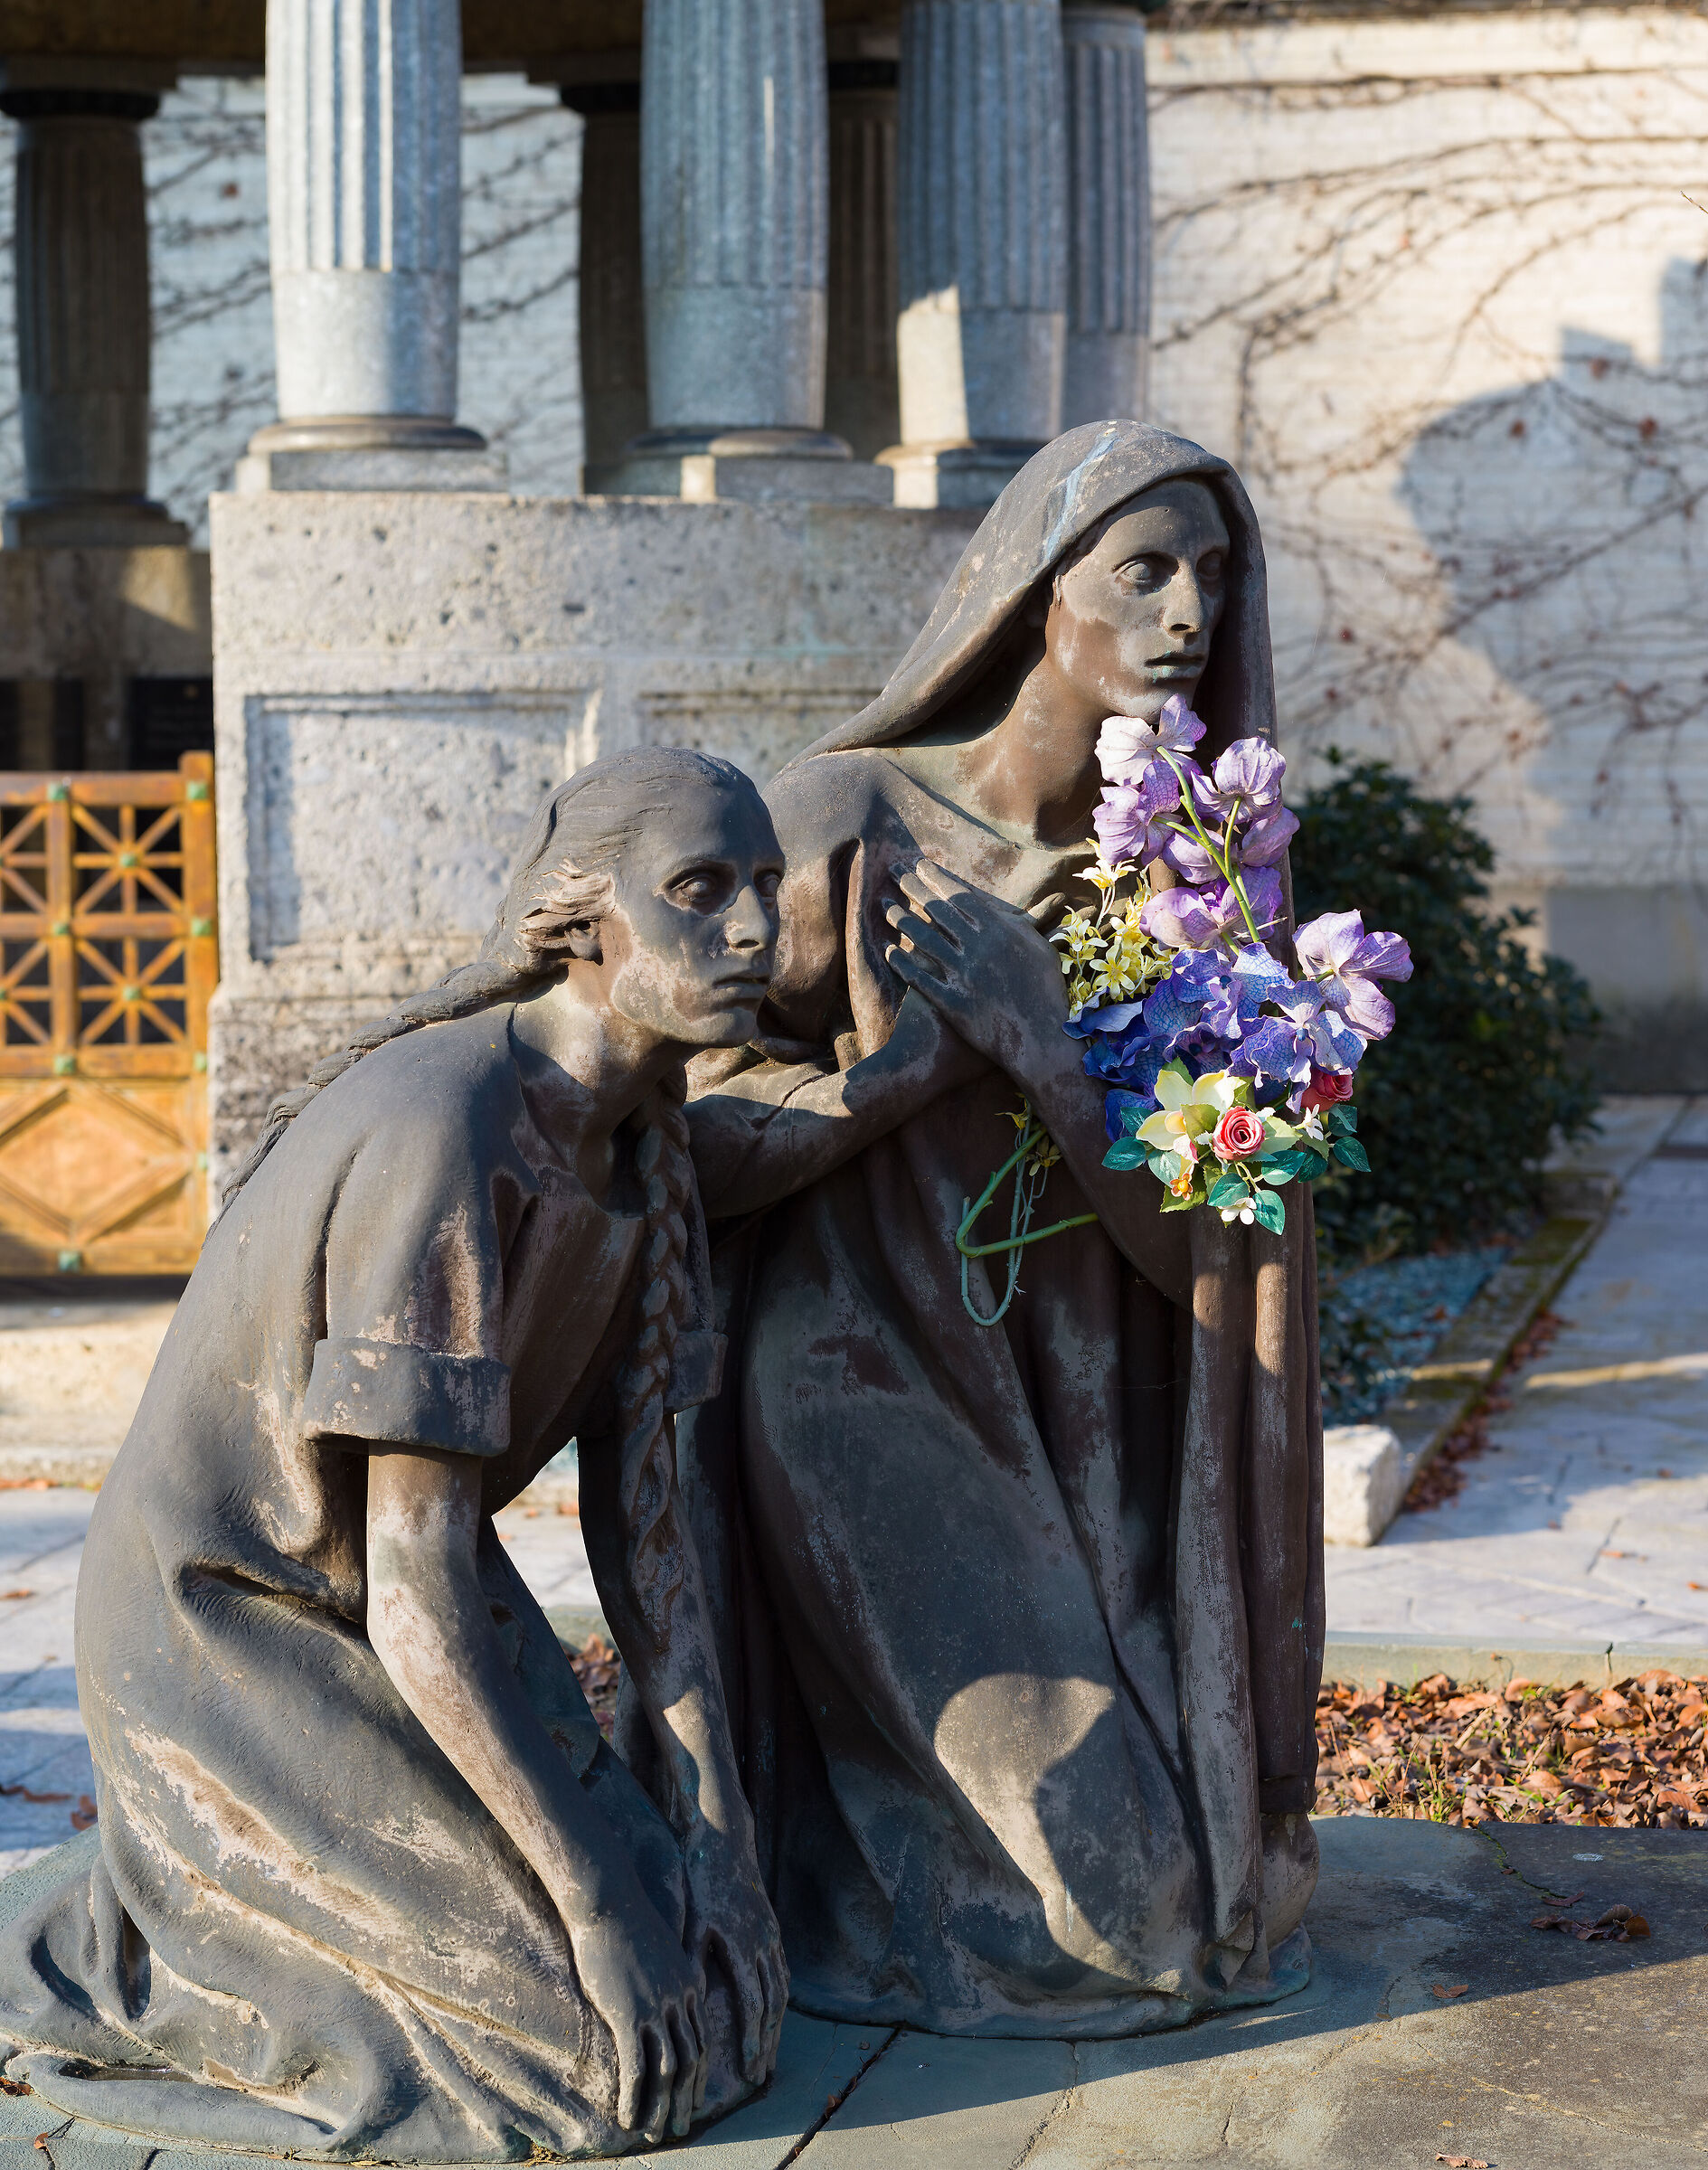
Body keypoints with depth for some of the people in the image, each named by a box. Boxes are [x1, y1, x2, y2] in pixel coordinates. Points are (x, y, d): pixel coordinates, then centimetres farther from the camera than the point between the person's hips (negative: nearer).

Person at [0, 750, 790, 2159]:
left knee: (709, 2000, 7)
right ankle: (148, 1966, 6)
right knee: (612, 2046, -11)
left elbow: (637, 1505, 0)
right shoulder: (446, 1137, -30)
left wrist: (718, 1831, -7)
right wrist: (591, 1898, -24)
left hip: (408, 1640, 8)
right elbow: (415, 1583, -28)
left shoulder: (640, 1142, -2)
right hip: (243, 1655, -8)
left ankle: (180, 1891, 19)